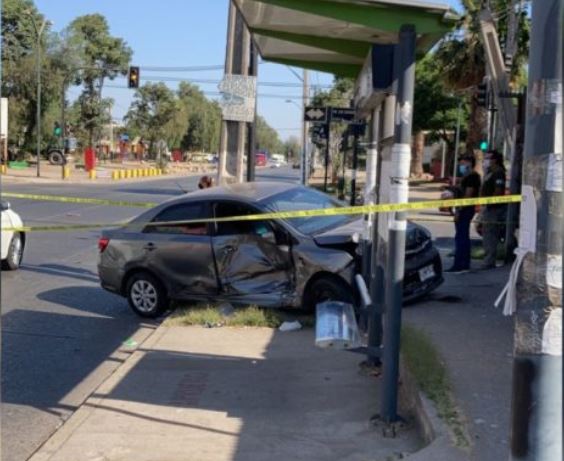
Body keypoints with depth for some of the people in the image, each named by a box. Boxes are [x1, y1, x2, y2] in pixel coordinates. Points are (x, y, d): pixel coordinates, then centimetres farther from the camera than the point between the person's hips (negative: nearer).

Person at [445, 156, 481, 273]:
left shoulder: (471, 177, -14)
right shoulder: (468, 177, 18)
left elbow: (468, 195, -21)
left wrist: (459, 210, -22)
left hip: (465, 210, -11)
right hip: (465, 210, 11)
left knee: (460, 237, -11)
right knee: (464, 237, 13)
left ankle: (458, 266, -11)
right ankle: (465, 265, 17)